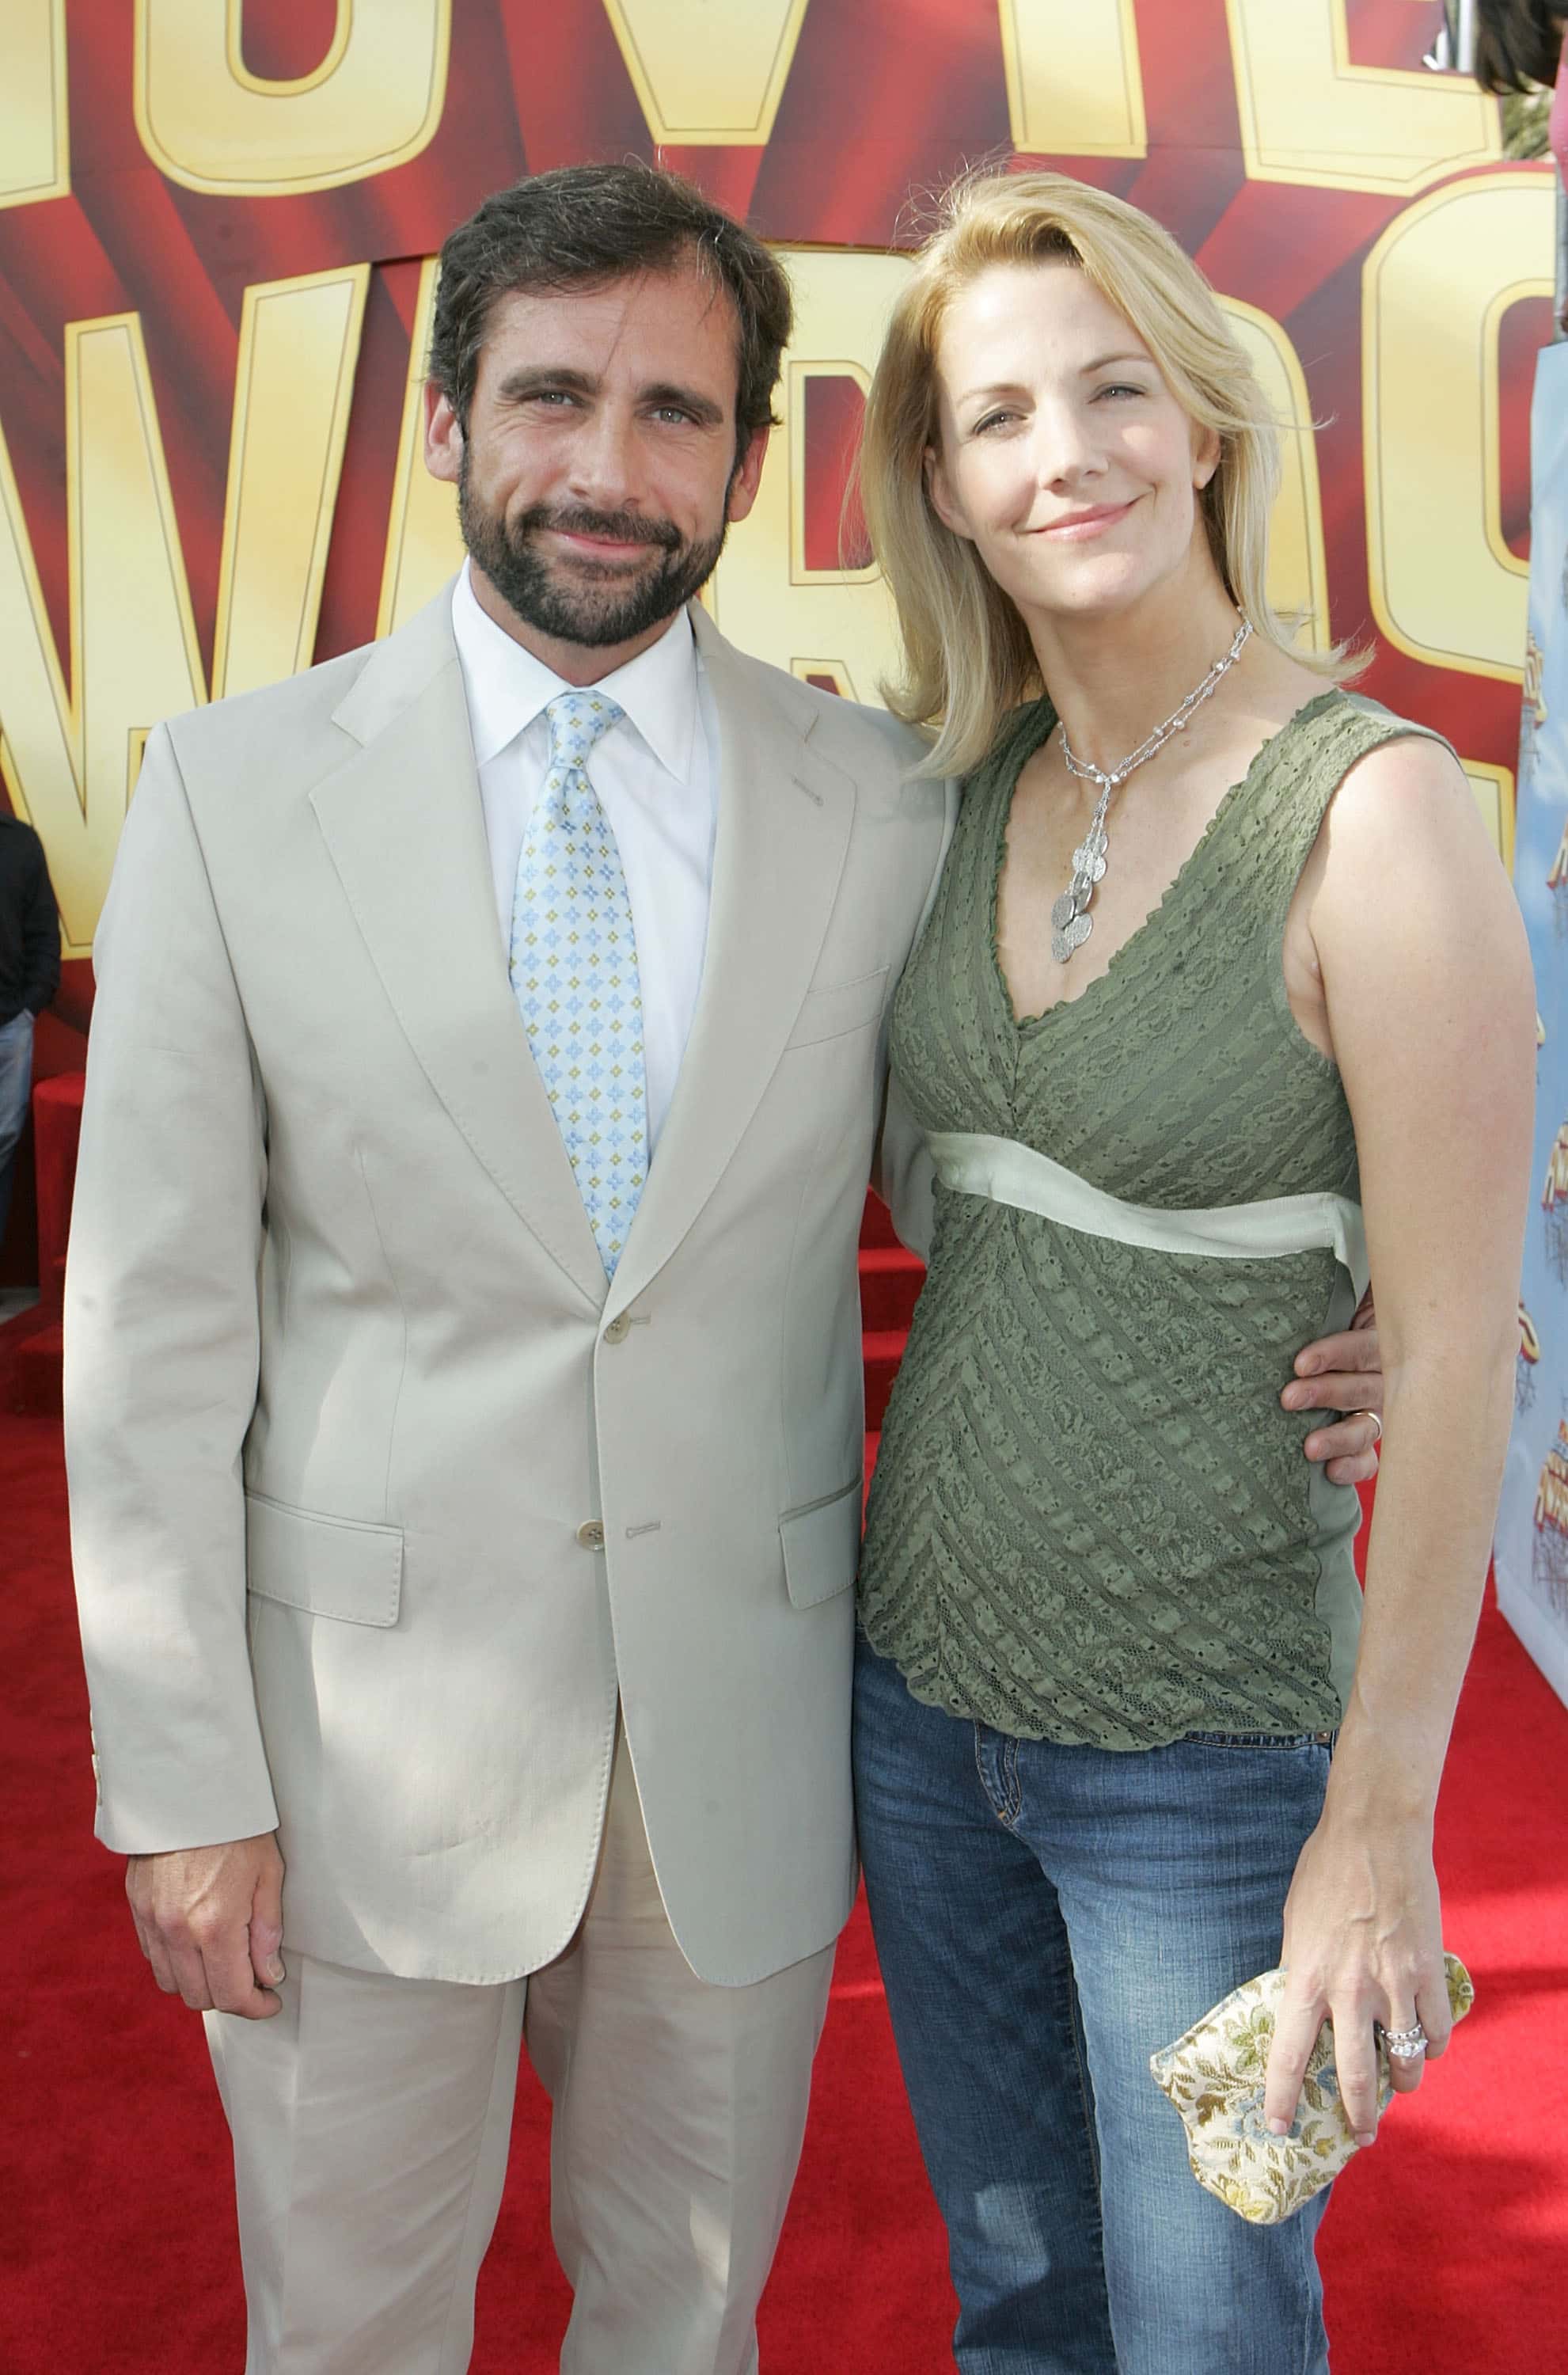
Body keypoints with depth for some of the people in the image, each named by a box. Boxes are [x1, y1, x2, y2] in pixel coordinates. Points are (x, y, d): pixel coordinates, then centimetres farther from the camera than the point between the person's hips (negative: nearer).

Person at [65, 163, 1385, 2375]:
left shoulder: (886, 803, -3)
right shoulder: (235, 788, -7)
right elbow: (156, 1319, -6)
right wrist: (183, 1782, -7)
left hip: (741, 1741, 2)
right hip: (368, 1740, -1)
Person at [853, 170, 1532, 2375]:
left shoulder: (1371, 806, -18)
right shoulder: (976, 789, 1)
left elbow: (1455, 1357, -17)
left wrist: (1382, 1827, -14)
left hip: (1204, 1750, -5)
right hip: (920, 1675, 5)